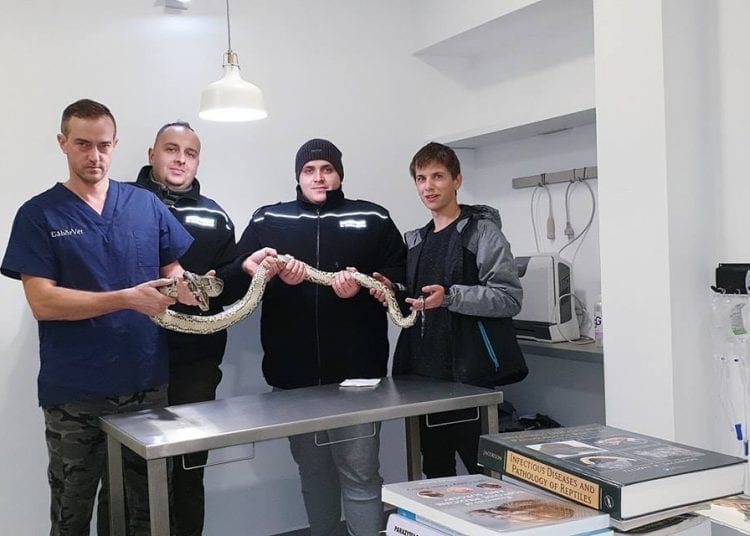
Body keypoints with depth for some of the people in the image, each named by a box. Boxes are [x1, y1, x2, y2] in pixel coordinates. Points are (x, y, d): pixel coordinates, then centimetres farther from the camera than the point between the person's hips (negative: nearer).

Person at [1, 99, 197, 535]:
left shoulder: (146, 205, 4)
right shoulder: (39, 215, -3)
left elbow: (174, 270, 8)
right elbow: (42, 302, -12)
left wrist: (182, 285, -17)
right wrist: (127, 298, -22)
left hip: (146, 383, 2)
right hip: (74, 393, -2)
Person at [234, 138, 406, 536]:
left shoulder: (373, 220, 9)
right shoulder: (267, 221, 11)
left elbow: (400, 276, 4)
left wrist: (363, 286, -15)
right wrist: (268, 273, -16)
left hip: (356, 373, -2)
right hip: (294, 375, 2)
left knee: (360, 475, -1)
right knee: (312, 472, 13)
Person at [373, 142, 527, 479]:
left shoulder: (480, 230, -4)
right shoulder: (416, 240, 17)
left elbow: (510, 297, -12)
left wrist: (449, 297, -23)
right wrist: (394, 294, 3)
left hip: (469, 374, -7)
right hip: (424, 373, 7)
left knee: (482, 469, -2)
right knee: (435, 472, 13)